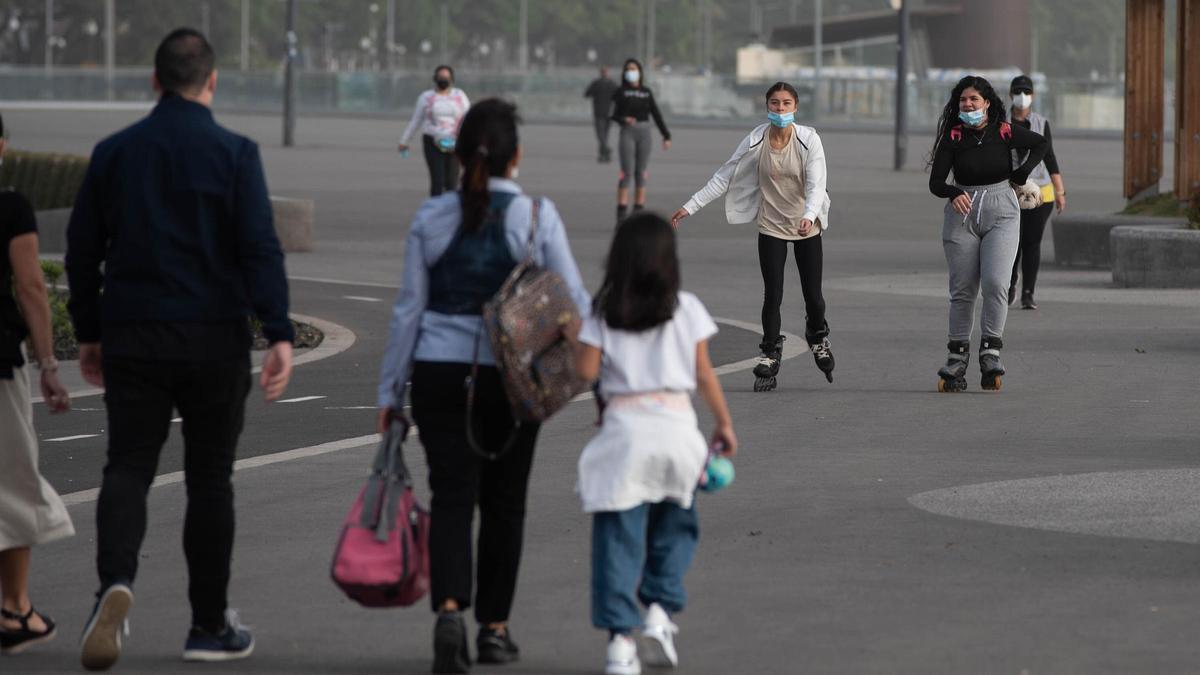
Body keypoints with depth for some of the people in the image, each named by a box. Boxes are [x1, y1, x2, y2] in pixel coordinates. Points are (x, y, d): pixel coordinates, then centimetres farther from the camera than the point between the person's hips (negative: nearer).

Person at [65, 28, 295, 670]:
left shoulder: (113, 152, 4)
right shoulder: (234, 153, -5)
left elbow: (82, 249, 8)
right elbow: (261, 248, -13)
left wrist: (88, 334, 17)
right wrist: (279, 335, -15)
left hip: (133, 339, 2)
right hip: (214, 339, -2)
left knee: (127, 466, 2)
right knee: (210, 480, 9)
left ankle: (115, 581, -27)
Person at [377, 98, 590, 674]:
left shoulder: (431, 217, -1)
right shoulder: (537, 217, -6)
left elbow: (409, 310, 2)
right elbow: (575, 303, -5)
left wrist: (390, 390, 8)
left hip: (440, 373, 1)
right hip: (512, 377, -1)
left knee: (452, 496, 1)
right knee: (503, 501, 13)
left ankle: (449, 607, -23)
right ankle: (494, 627, 20)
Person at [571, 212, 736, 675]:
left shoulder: (603, 313, 1)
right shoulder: (686, 309, 2)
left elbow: (586, 370, -3)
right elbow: (704, 374, 4)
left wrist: (579, 339, 16)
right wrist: (724, 423, 14)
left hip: (624, 425, 0)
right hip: (676, 422, 0)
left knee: (619, 535, 1)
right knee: (674, 525, 18)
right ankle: (659, 610, 2)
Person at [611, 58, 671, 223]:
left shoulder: (647, 92, 10)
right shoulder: (620, 92, 1)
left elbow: (656, 115, 11)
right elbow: (614, 115, -1)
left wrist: (666, 136, 5)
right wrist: (624, 120, -23)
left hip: (644, 134, 3)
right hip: (627, 133, -3)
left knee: (641, 174, 3)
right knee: (627, 172, -11)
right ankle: (621, 217, -9)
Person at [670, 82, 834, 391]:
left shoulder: (809, 140, -14)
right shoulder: (756, 142, -10)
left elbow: (816, 184, -20)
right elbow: (723, 177, -3)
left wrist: (809, 216, -39)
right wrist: (690, 207, -6)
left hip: (807, 227, 0)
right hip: (771, 227, 0)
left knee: (813, 296, 4)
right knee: (772, 296, -5)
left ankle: (818, 338, 35)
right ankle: (769, 359, 6)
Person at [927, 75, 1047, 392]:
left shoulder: (1005, 132, -3)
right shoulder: (952, 137, -3)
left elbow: (1040, 144, 17)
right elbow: (935, 182, -9)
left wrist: (1021, 175, 4)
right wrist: (953, 194, -31)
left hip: (1001, 213, -1)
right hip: (962, 212, 1)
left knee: (995, 283, -16)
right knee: (962, 290, 2)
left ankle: (991, 352, -10)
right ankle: (957, 356, 8)